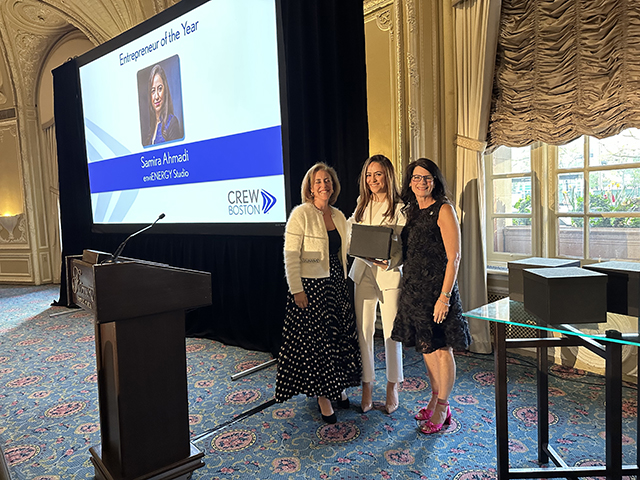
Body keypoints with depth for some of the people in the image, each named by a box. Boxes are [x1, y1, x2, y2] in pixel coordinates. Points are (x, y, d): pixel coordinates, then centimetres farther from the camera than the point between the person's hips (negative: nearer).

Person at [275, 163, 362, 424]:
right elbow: (290, 255, -13)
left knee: (340, 336, 12)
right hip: (311, 287, -6)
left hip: (336, 284, 7)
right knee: (315, 339, 2)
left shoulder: (339, 216, 10)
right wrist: (297, 290, -16)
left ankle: (337, 387, 31)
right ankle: (321, 395, 18)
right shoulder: (301, 214, -10)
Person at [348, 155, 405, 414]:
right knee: (364, 331, 6)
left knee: (391, 332, 4)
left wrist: (391, 263, -24)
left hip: (391, 275, -4)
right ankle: (367, 386, 21)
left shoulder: (400, 207, -5)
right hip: (363, 273, 4)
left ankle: (392, 388, 23)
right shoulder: (362, 206, 12)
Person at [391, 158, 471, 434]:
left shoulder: (443, 210, -10)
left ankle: (442, 409, 19)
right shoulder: (411, 211, 13)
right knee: (426, 347, 16)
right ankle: (435, 400, 32)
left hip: (436, 288, -7)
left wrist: (444, 296, -19)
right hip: (414, 287, 7)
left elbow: (453, 257, -15)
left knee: (441, 349, 4)